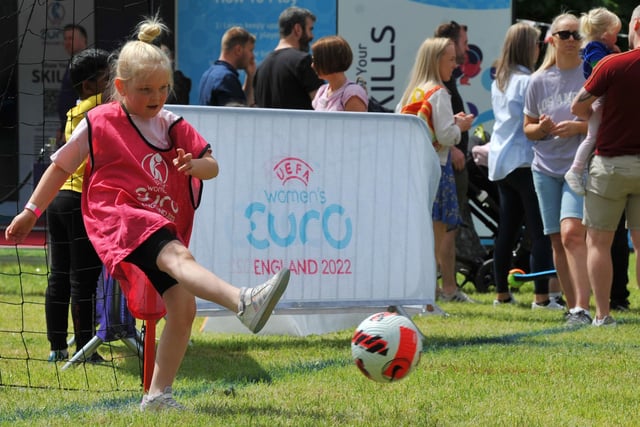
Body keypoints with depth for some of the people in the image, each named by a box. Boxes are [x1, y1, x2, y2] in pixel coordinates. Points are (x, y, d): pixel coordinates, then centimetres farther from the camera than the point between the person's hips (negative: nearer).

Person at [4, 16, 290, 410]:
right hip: (118, 216, -7)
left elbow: (213, 166, 14)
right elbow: (61, 166, 12)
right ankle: (244, 303, -63)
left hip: (164, 226, 7)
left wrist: (196, 165, -11)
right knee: (178, 256, -35)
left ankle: (159, 394, 7)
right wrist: (31, 211, 14)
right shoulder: (100, 123, 2)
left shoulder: (172, 126, 14)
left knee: (183, 307, -6)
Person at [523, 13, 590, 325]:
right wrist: (541, 128, -7)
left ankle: (582, 308, -25)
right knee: (558, 241, 6)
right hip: (546, 167, 5)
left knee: (571, 233, -21)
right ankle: (572, 307, 14)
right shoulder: (539, 80, 10)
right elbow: (528, 128, 16)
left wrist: (577, 127, -17)